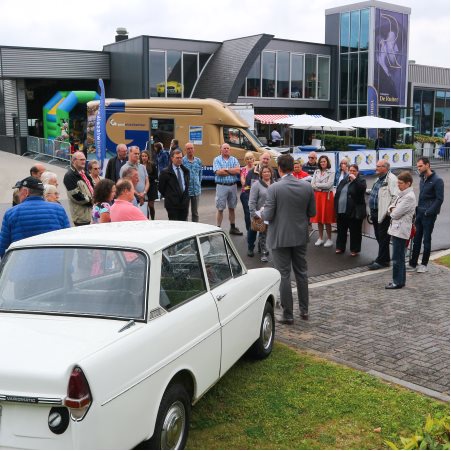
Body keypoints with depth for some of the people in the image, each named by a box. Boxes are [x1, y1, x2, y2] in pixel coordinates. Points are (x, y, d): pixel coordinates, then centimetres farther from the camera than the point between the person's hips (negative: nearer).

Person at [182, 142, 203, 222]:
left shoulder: (198, 161, 6)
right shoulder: (182, 161, -8)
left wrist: (199, 184, 12)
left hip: (196, 191, 4)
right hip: (186, 191, -4)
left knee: (195, 212, 13)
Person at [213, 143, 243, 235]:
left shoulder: (234, 160, 8)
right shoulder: (217, 160, 0)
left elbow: (238, 170, -8)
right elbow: (218, 172, -15)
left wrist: (226, 169, -13)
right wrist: (232, 171, -8)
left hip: (233, 186, 4)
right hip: (221, 186, -4)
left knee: (232, 208, 13)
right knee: (220, 208, -1)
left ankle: (233, 228, 22)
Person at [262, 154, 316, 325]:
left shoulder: (274, 188, -17)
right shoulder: (307, 186, -4)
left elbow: (268, 215, -16)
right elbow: (312, 213, 3)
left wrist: (262, 213, 6)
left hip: (280, 237, -4)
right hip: (300, 236, 4)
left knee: (284, 275, 4)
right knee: (301, 273, 17)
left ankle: (288, 314, 9)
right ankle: (304, 310, 26)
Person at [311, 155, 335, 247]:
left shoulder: (331, 172, -4)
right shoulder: (316, 172, 9)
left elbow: (329, 184, -13)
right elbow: (312, 185, 2)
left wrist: (317, 184, -6)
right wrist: (322, 187, -11)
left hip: (327, 196, -4)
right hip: (317, 196, 4)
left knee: (327, 219, -1)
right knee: (319, 218, 7)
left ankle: (329, 239, 8)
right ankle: (320, 238, 17)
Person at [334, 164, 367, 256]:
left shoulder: (361, 180, -2)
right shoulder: (344, 180, 13)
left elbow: (362, 188, -24)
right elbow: (337, 192, 17)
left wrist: (354, 179, -21)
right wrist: (336, 207, 12)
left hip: (354, 211, -5)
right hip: (341, 210, 5)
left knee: (355, 231, 3)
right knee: (341, 230, 14)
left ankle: (354, 250, 12)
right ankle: (340, 247, 26)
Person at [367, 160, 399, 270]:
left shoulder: (391, 179, -14)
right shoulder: (379, 179, 17)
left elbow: (395, 195, -22)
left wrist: (390, 210, -24)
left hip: (384, 214, -10)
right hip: (375, 213, 10)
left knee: (383, 238, -2)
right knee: (378, 237, 15)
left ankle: (381, 261, 3)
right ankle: (385, 259, 26)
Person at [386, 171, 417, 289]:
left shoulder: (409, 197, -16)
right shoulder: (401, 194, 15)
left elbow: (396, 214, -19)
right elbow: (392, 208, 19)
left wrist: (392, 211, 2)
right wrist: (392, 209, -4)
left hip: (401, 230, -10)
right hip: (396, 229, 10)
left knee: (398, 258, -4)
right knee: (400, 258, 15)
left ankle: (398, 282, 4)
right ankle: (400, 280, 23)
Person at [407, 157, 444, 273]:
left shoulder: (437, 180, -12)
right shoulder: (422, 179, 11)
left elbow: (439, 199, -14)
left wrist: (428, 212, -17)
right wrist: (418, 209, 9)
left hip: (429, 215, -7)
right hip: (419, 213, 7)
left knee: (426, 240, 3)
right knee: (416, 239, 8)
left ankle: (424, 264, 14)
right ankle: (413, 264, 13)